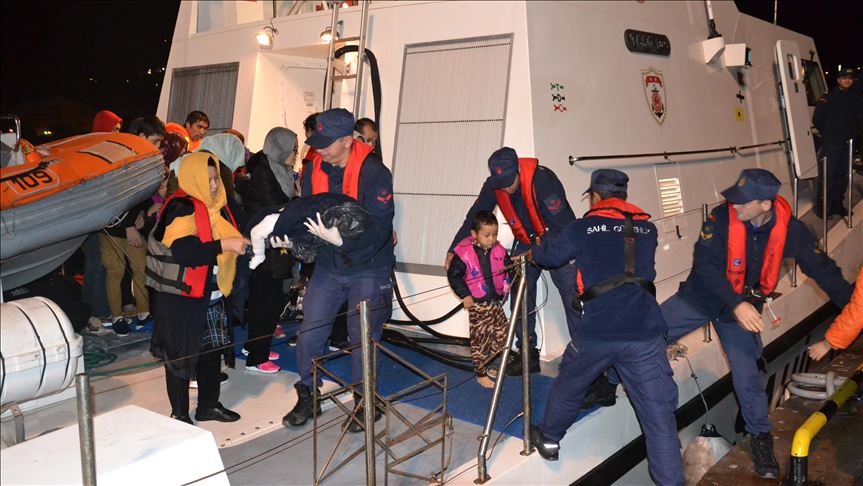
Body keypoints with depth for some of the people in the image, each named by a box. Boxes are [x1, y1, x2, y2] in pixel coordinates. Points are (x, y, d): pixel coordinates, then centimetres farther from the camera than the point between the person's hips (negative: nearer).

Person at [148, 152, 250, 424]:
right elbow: (181, 251, -29)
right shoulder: (181, 208, -18)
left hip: (213, 295, 8)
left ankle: (209, 405, 35)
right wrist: (224, 244, -30)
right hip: (181, 297, -8)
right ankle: (180, 415, 20)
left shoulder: (221, 205, 5)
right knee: (181, 355, 5)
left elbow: (241, 226, 18)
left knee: (212, 351, 18)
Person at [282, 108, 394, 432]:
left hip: (368, 269, -5)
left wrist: (340, 238, -37)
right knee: (309, 334, 4)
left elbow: (379, 228, -25)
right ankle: (307, 396, 25)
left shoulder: (374, 172, -21)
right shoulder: (313, 169, -3)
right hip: (328, 266, 5)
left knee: (362, 338, 3)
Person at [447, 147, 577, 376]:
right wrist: (453, 250, -6)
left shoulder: (542, 180, -31)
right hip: (526, 241, 5)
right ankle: (527, 353, 8)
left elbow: (561, 225, -29)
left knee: (573, 298, -10)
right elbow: (474, 217, -4)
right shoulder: (493, 185, -14)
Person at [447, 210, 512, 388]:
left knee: (502, 336, 10)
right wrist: (464, 295, -11)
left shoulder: (499, 250, 0)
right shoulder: (465, 253, -14)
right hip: (477, 305, -5)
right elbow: (453, 275, -8)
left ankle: (484, 365, 30)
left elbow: (508, 266, 14)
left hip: (496, 302, 5)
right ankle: (480, 374, 17)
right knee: (480, 340, 2)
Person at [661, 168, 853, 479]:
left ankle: (761, 438, 25)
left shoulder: (790, 229, -17)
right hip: (700, 298, -1)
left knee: (747, 376, 2)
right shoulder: (721, 218, -23)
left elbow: (822, 269, -9)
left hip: (743, 308, 1)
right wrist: (736, 304, -36)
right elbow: (704, 263, -27)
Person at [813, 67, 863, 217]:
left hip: (847, 143, 5)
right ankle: (823, 205, -2)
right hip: (830, 144, -5)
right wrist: (827, 133, 4)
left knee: (842, 176, 9)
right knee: (827, 175, -8)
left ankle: (837, 204, 19)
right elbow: (817, 120, -3)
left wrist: (850, 132, 3)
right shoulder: (828, 98, -4)